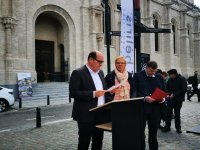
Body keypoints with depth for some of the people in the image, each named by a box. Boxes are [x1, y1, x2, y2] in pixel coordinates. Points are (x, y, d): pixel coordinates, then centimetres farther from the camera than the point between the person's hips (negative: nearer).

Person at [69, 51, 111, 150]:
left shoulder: (100, 72, 13)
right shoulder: (78, 73, -10)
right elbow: (73, 93, -18)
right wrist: (93, 94, -23)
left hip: (100, 114, 7)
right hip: (86, 115, -7)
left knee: (98, 142, 14)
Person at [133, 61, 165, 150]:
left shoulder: (159, 77, 10)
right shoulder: (138, 76, -2)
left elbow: (163, 90, 17)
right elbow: (135, 91, -7)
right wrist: (144, 98, -19)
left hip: (155, 108, 3)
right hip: (141, 107, -3)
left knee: (154, 130, 12)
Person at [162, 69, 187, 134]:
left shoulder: (182, 79, -9)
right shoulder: (170, 80, 5)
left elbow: (184, 90, -16)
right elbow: (167, 88, 14)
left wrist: (174, 94, -21)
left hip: (178, 99, -4)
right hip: (170, 99, 4)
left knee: (177, 113, 2)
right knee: (168, 113, 0)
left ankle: (178, 127, 17)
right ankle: (167, 126, 9)